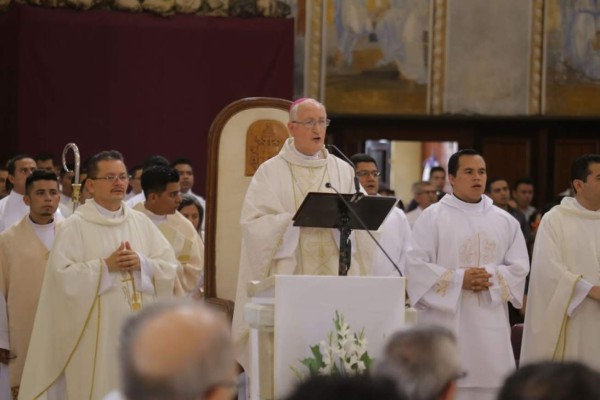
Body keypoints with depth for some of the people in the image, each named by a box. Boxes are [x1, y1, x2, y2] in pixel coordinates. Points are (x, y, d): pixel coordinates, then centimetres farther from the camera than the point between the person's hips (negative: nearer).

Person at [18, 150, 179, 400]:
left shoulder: (141, 222, 11)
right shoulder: (75, 226, -3)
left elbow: (169, 267, 8)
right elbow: (63, 276, -13)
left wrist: (142, 263, -10)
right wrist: (105, 266, -17)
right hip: (95, 333, -4)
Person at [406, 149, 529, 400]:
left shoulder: (505, 221, 12)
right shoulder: (432, 217, 1)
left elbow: (520, 266, 7)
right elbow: (416, 266, -6)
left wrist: (492, 278, -12)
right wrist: (459, 279, -16)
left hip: (491, 324, 3)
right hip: (447, 323, -3)